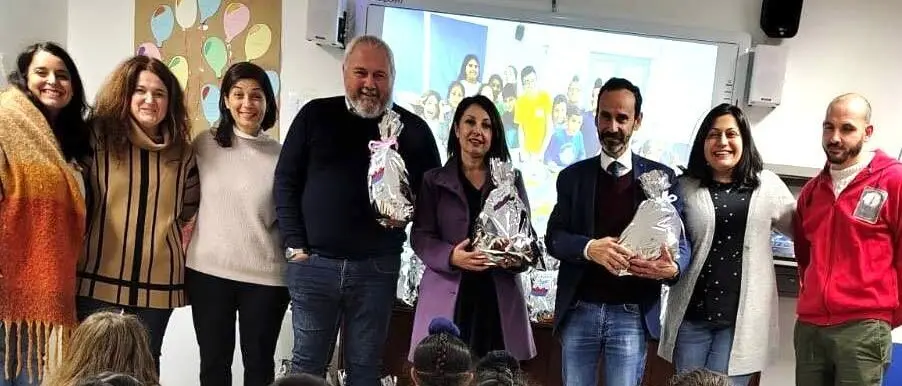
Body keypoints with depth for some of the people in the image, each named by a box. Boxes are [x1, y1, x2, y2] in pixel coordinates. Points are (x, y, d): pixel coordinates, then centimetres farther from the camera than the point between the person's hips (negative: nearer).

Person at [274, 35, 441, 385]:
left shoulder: (412, 129, 2)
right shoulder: (315, 115, 3)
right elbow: (286, 182, 4)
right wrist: (294, 245, -3)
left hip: (377, 268, 0)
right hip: (313, 264, 1)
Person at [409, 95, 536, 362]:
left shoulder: (510, 179, 12)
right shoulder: (433, 180, 7)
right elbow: (420, 236, 0)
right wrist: (451, 256, -18)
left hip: (499, 299, 1)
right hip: (447, 299, -1)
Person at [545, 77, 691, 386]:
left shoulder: (661, 177, 3)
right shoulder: (573, 176, 6)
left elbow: (680, 241, 0)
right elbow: (553, 237, -1)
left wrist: (673, 267, -24)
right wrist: (589, 247, -23)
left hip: (632, 314, -1)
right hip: (579, 311, 2)